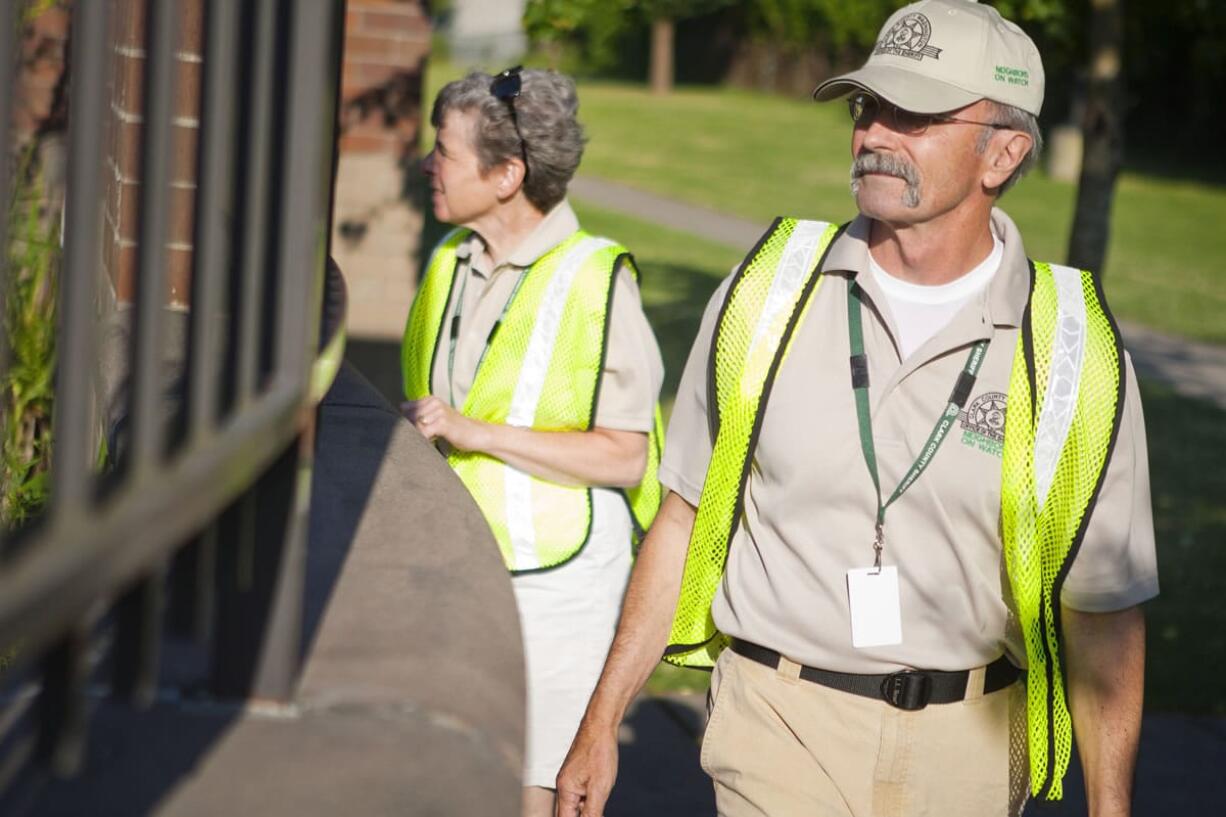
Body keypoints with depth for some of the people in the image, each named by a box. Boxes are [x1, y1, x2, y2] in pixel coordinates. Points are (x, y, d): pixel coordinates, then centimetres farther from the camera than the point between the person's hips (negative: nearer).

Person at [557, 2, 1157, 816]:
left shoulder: (1074, 352, -6)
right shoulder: (770, 292, -2)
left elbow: (1104, 607, -1)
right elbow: (686, 518, 5)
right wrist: (602, 721, 5)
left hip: (967, 748, 0)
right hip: (782, 722, 0)